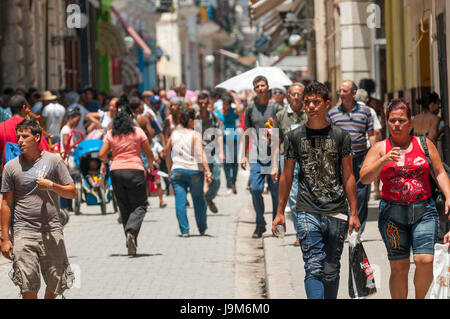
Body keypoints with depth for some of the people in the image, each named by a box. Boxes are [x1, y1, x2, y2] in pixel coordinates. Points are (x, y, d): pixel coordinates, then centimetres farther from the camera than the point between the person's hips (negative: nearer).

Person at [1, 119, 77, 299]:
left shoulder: (53, 161, 5)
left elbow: (73, 193, 6)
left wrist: (51, 185, -12)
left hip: (52, 231, 1)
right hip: (24, 232, -1)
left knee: (57, 285, 5)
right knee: (28, 287, -11)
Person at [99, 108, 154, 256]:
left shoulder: (110, 134, 5)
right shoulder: (138, 131, -1)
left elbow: (102, 155, 0)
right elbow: (149, 153, 3)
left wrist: (107, 161, 23)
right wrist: (151, 166, 21)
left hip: (116, 172, 3)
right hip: (135, 170, -3)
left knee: (125, 208, 11)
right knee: (140, 205, 4)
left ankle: (131, 243, 9)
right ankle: (131, 231, -24)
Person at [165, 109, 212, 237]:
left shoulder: (174, 134, 7)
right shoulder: (195, 135, -6)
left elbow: (167, 152, 15)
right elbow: (200, 154, -17)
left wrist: (170, 169, 27)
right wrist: (207, 171, -20)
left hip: (177, 170, 3)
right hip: (194, 170, -3)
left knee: (180, 201, 1)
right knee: (198, 201, 12)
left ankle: (184, 230, -5)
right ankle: (202, 229, 24)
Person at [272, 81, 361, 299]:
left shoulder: (340, 136, 5)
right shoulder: (294, 137, 6)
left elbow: (348, 176, 6)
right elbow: (287, 176, 11)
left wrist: (354, 213, 2)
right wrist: (280, 212, 9)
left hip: (337, 212, 1)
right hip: (307, 212, -1)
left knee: (331, 270, 6)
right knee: (314, 268, -12)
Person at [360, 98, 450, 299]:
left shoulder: (424, 144, 8)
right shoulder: (380, 148, 6)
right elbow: (365, 177, -4)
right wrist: (384, 160, -19)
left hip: (424, 210, 0)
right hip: (392, 212, 0)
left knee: (425, 260, -14)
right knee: (399, 267, 0)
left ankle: (420, 298, 11)